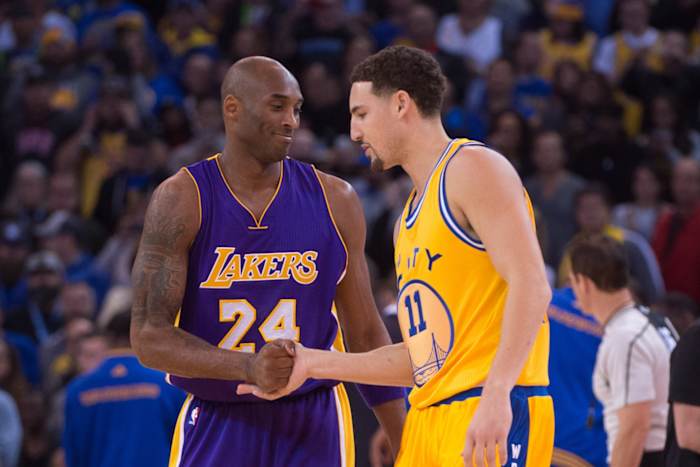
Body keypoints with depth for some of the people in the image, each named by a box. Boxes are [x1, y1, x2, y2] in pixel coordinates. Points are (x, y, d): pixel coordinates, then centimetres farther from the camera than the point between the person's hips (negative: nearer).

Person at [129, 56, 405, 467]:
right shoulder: (181, 200, -7)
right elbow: (149, 337, -13)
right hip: (216, 424, -1)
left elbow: (366, 333, 11)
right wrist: (248, 367, -29)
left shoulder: (334, 201, 2)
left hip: (313, 430, 1)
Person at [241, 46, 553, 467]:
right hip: (431, 417, 9)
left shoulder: (472, 168, -4)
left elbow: (531, 285, -16)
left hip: (494, 416, -9)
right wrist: (312, 364, 20)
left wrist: (496, 393, -26)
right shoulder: (412, 217, 23)